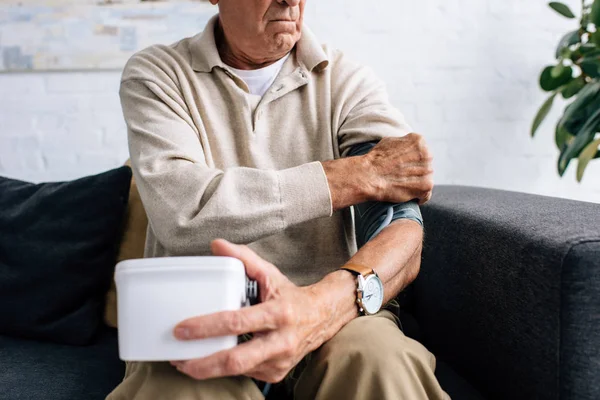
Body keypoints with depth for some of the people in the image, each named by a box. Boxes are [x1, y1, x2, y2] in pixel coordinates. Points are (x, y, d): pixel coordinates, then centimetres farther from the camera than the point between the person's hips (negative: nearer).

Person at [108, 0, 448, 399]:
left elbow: (405, 235, -13)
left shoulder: (348, 81, 1)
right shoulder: (156, 74, -1)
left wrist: (323, 304, -36)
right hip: (197, 315, -1)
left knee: (382, 361, -31)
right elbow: (180, 215, -20)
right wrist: (360, 175, -17)